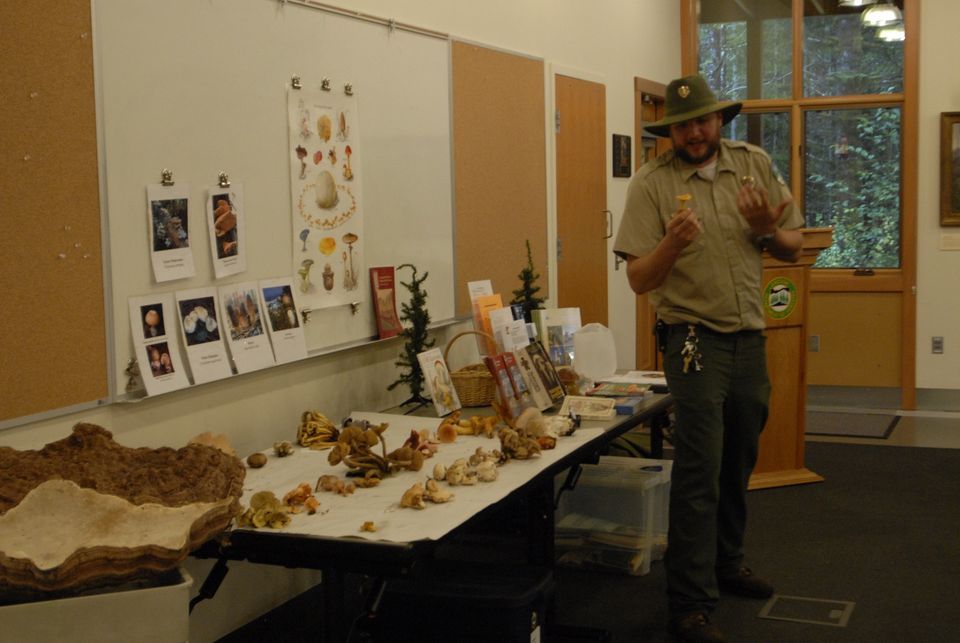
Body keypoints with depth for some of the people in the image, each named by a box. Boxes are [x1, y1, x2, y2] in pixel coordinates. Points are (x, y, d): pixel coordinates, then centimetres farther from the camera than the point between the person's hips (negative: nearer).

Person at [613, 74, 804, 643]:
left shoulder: (754, 163, 4)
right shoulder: (652, 182, -7)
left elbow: (794, 248, 8)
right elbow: (640, 279, -10)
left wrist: (766, 230, -13)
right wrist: (671, 243, -29)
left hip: (750, 337, 5)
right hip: (695, 338, -5)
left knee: (739, 462, 17)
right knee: (700, 470, -9)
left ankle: (727, 564, 36)